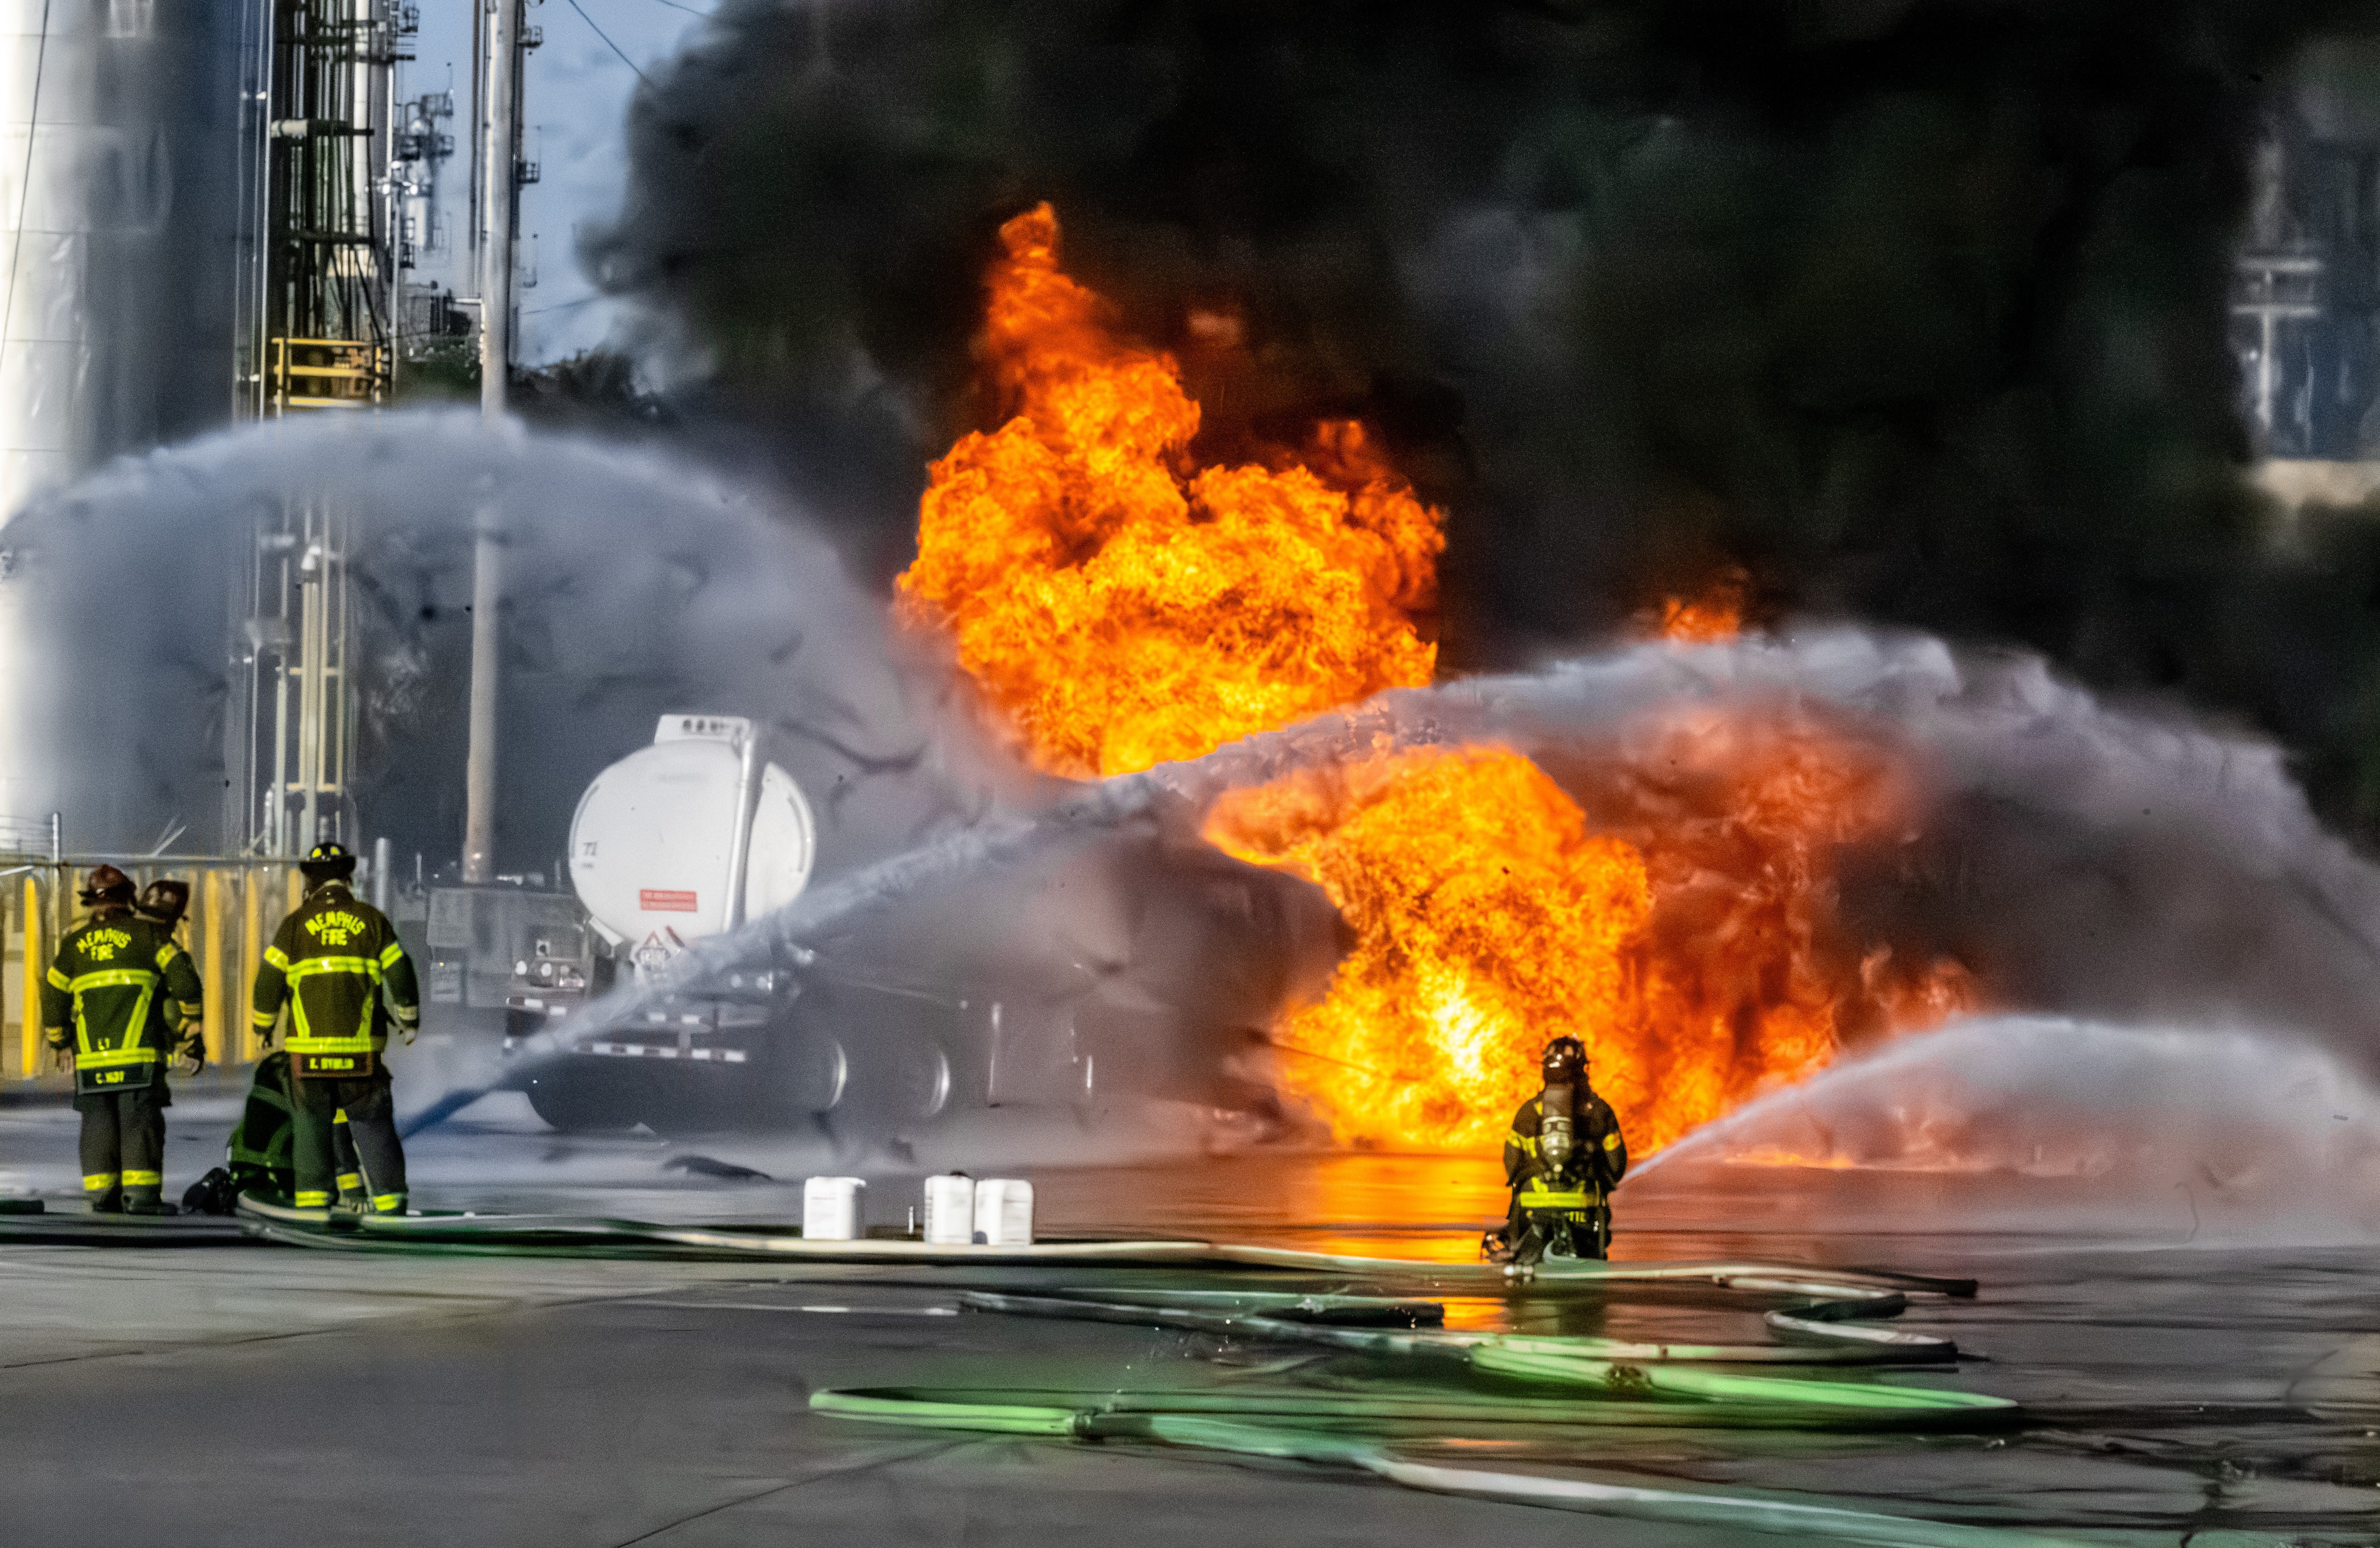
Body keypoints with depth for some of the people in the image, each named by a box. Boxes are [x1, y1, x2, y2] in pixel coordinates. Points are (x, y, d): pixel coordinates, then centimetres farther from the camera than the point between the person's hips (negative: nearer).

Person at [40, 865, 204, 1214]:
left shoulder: (74, 944, 13)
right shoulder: (147, 934, 4)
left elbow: (53, 998, 14)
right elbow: (183, 979, -3)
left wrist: (60, 1044, 28)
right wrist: (192, 1037, 5)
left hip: (90, 1054, 3)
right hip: (139, 1052, -3)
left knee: (98, 1124, 8)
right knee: (141, 1121, -4)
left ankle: (101, 1194, 5)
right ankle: (140, 1194, -11)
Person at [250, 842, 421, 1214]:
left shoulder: (296, 925, 2)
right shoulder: (372, 920, 5)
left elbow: (268, 982, 2)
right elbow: (401, 976, 6)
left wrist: (263, 1025, 18)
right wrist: (410, 1020, 22)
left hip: (309, 1045, -1)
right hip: (362, 1047, 1)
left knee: (311, 1123, 8)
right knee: (373, 1125, 6)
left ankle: (313, 1197, 2)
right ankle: (389, 1198, 1)